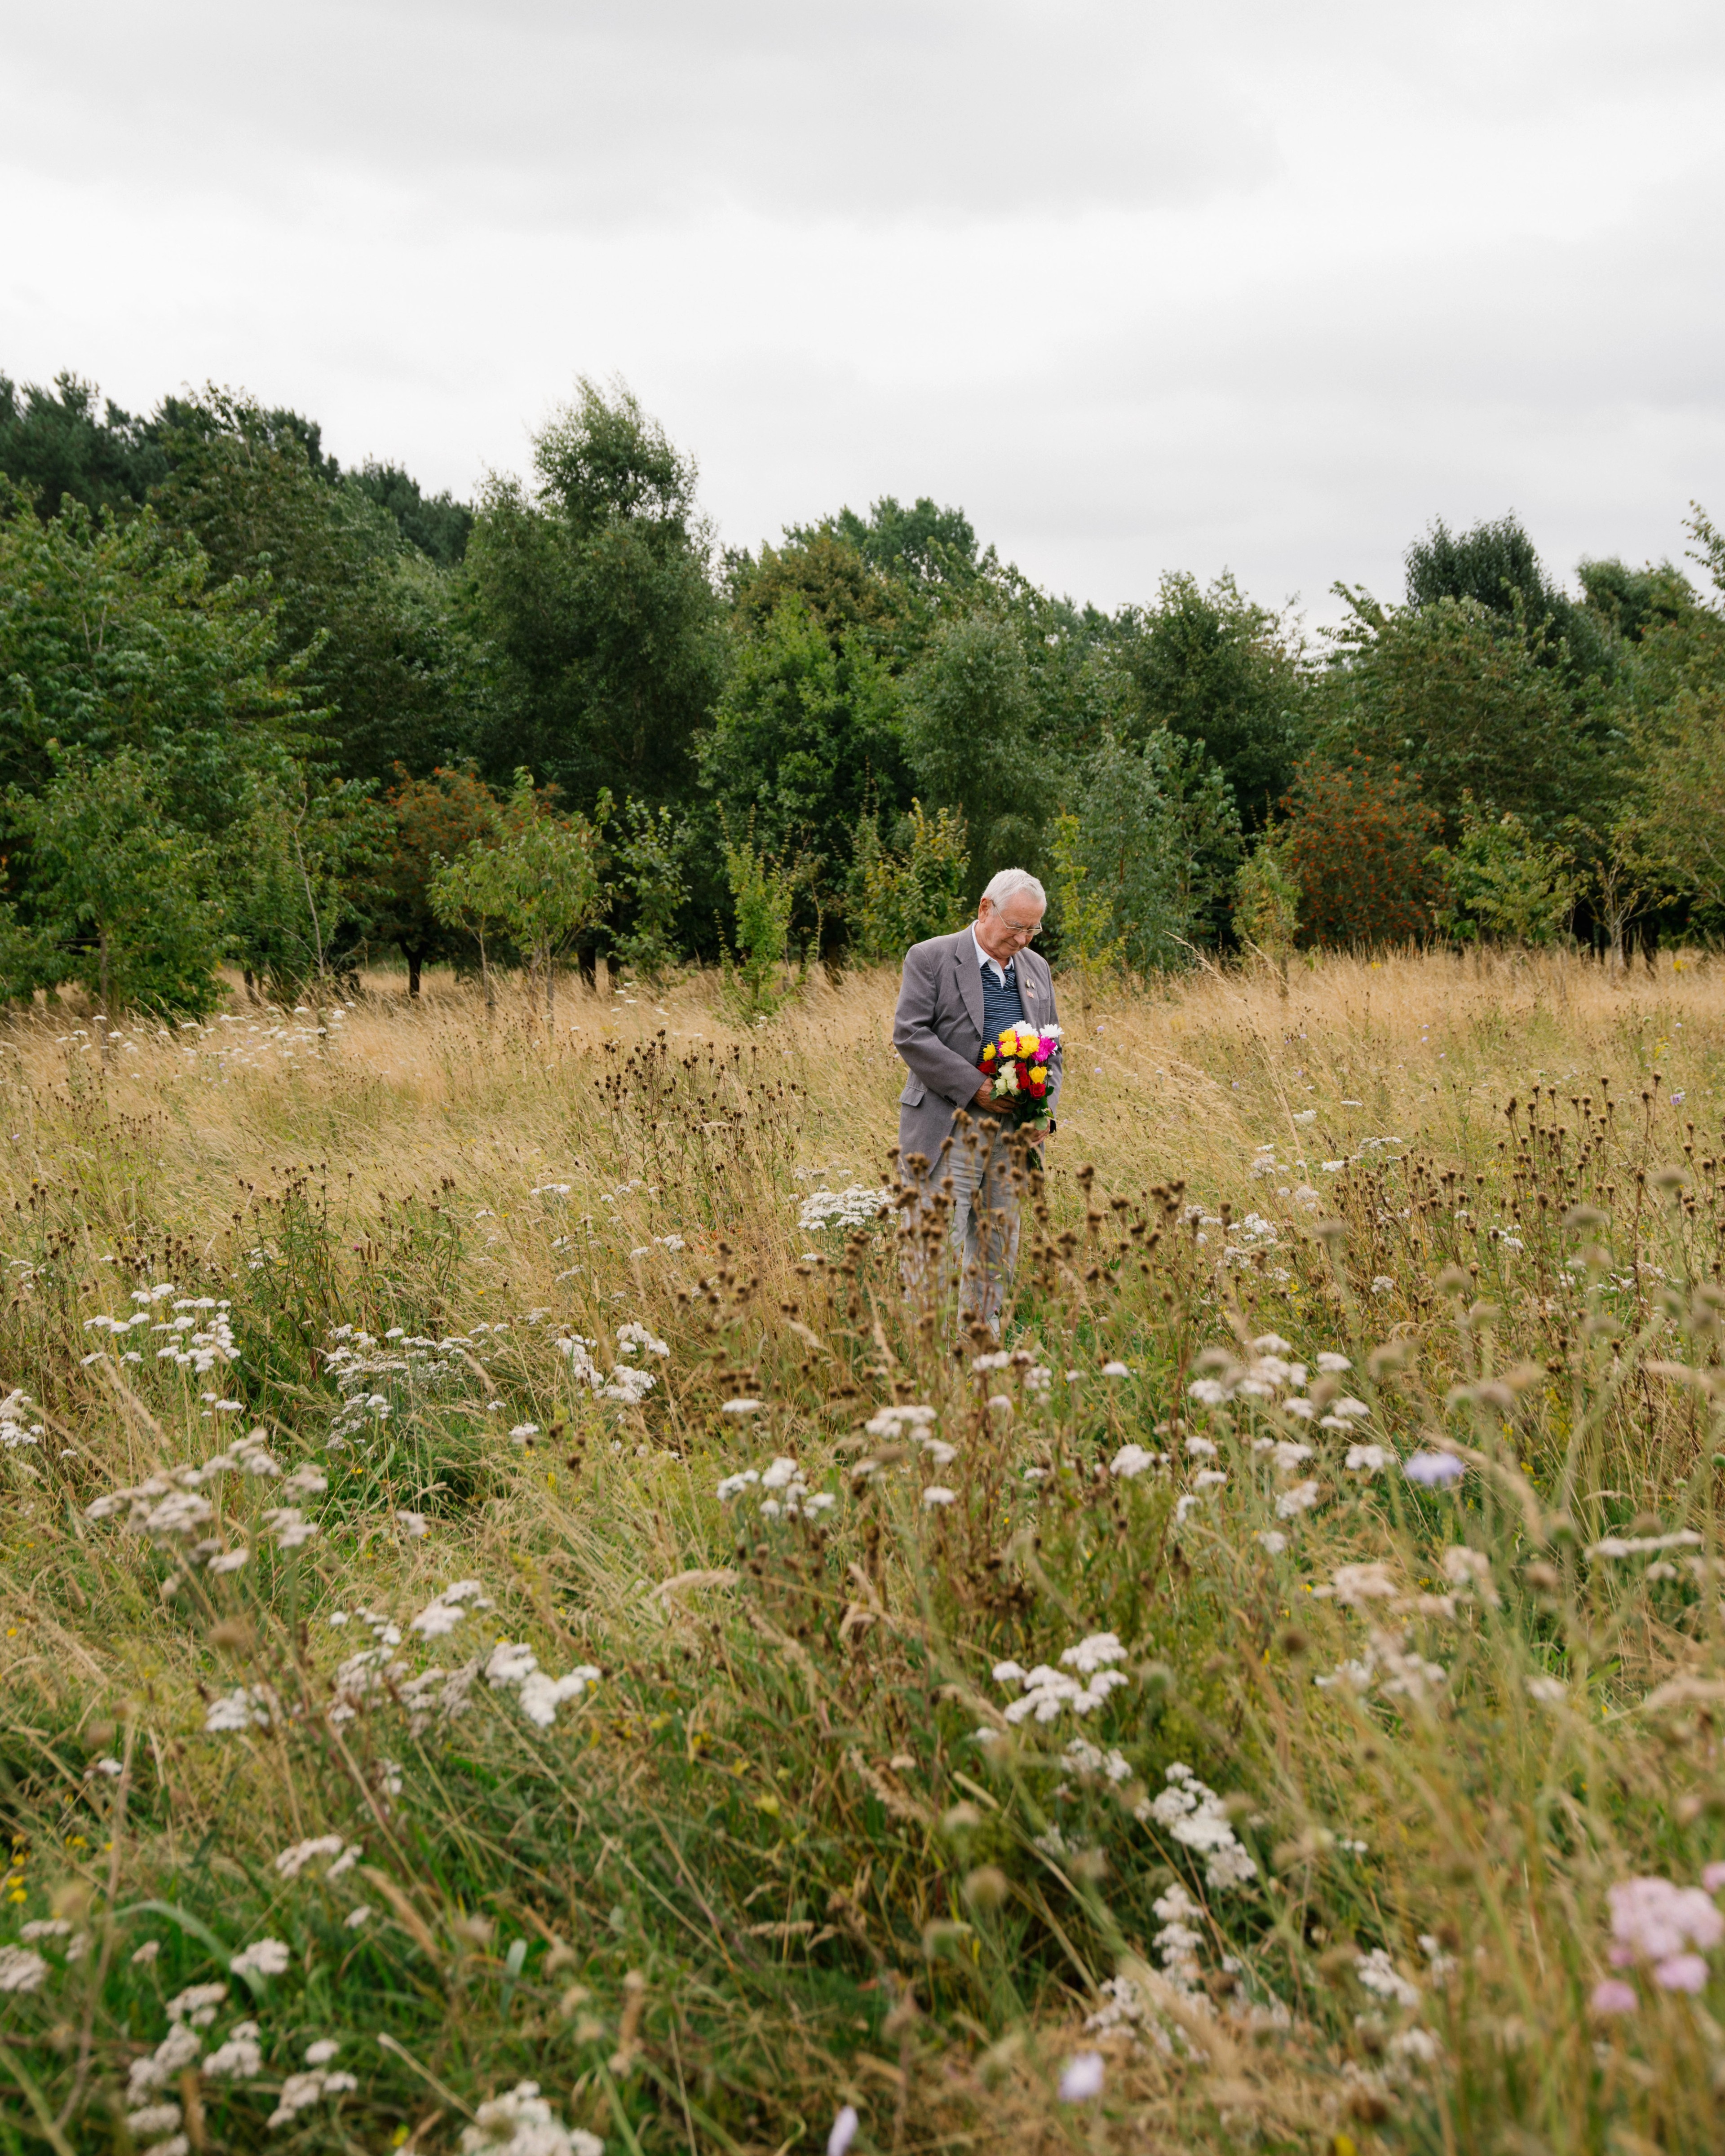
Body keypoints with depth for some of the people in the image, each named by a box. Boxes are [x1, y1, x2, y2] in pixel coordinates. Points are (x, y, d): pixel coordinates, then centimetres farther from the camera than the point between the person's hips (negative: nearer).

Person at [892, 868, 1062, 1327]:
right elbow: (909, 1034, -11)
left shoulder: (1036, 969, 16)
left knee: (1000, 1253, 9)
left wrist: (1045, 1107, 1)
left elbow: (1052, 1049, 20)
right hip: (947, 1129, -6)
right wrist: (975, 1087, -17)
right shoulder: (930, 958, -3)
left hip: (1013, 1133, 6)